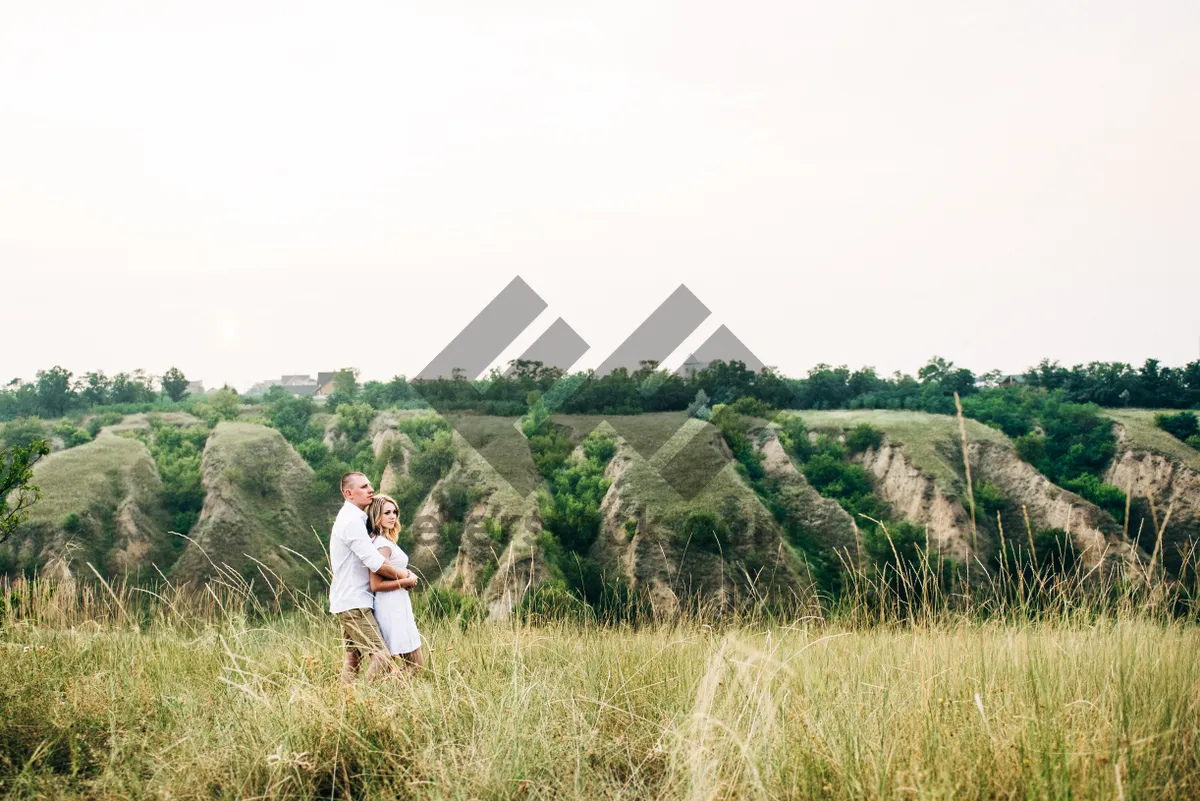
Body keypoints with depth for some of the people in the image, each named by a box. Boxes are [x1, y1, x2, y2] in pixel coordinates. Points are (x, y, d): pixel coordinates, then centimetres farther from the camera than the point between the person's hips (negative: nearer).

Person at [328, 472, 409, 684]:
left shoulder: (350, 518, 18)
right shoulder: (352, 521, -16)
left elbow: (367, 558, 27)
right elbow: (375, 563, -21)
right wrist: (402, 576, -6)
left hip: (348, 602, 11)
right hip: (354, 604, -11)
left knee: (352, 659, 10)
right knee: (381, 657, -15)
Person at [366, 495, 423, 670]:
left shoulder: (386, 541, 13)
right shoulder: (383, 545, -17)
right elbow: (375, 585, -22)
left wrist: (407, 576, 10)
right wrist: (407, 581, -14)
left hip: (397, 607, 10)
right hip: (392, 609, -10)